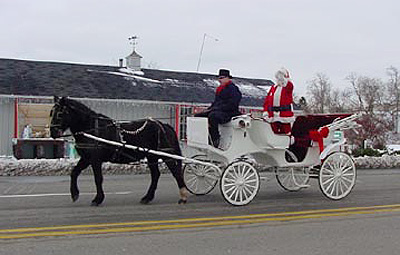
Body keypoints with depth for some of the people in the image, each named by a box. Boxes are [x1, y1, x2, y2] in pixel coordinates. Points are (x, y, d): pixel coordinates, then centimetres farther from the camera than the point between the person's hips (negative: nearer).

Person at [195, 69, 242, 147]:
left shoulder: (233, 89, -7)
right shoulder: (220, 89, 22)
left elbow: (231, 105, -17)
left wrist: (215, 109, -19)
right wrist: (209, 109, 10)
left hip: (229, 113, -10)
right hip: (217, 111, 10)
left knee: (212, 116, -40)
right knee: (197, 116, 2)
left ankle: (216, 141, -34)